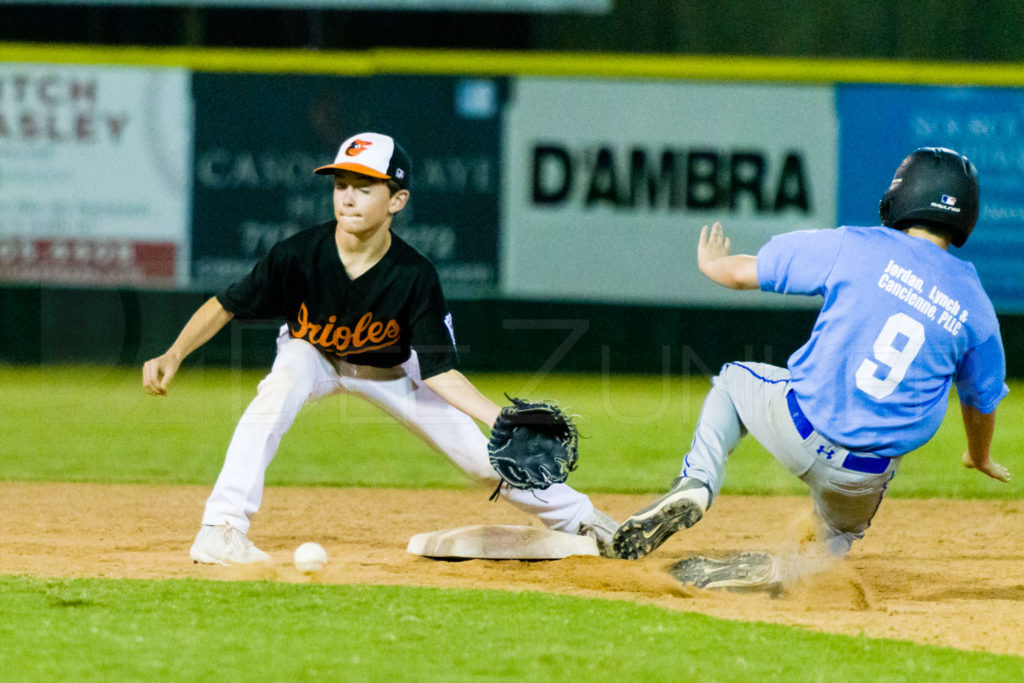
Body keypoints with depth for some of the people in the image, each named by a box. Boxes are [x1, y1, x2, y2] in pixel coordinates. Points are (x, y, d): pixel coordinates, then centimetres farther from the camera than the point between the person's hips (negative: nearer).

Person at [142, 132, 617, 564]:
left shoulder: (415, 277, -31)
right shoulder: (297, 256, -32)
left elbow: (439, 373, -25)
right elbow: (225, 307, -22)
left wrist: (499, 417, -37)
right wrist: (173, 355, -35)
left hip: (390, 370, 1)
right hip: (311, 356, -1)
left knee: (486, 457, -2)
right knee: (280, 389, -36)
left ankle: (576, 516, 26)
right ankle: (220, 530, -33)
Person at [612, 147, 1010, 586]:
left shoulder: (855, 248, -6)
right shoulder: (974, 304, 2)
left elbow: (743, 273, 2)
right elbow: (982, 398, 17)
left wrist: (711, 263, 27)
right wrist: (979, 458, 39)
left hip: (801, 429, -2)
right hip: (866, 478, 2)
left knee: (732, 381, 30)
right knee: (843, 530, 34)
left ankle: (696, 483, 5)